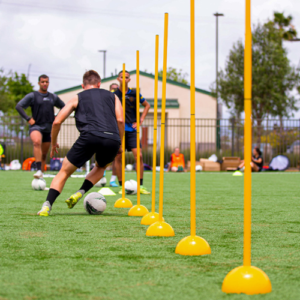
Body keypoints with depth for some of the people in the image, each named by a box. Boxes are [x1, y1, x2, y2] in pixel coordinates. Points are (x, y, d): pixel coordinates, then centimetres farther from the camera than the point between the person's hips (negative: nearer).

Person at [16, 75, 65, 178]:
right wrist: (28, 119, -13)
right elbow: (18, 106, -7)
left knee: (44, 154, 8)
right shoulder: (32, 96, -1)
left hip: (48, 128, 5)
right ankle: (39, 170, -42)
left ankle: (40, 178, 20)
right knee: (37, 142, -35)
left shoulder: (53, 97, 12)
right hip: (36, 126, -5)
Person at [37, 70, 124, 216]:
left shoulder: (77, 98, 23)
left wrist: (54, 143, 31)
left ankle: (47, 206, -9)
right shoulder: (112, 96, 28)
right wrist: (119, 145, 22)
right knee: (101, 167, 33)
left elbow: (57, 122, 16)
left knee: (64, 172, 10)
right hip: (112, 139, 2)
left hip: (89, 137, -2)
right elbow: (120, 120, 13)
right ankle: (80, 193, 10)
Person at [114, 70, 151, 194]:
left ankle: (141, 186, -4)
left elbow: (147, 105, 17)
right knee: (118, 157, 0)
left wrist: (141, 120, 8)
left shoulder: (134, 94, 4)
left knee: (139, 156, -10)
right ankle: (121, 186, 9)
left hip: (131, 129, 0)